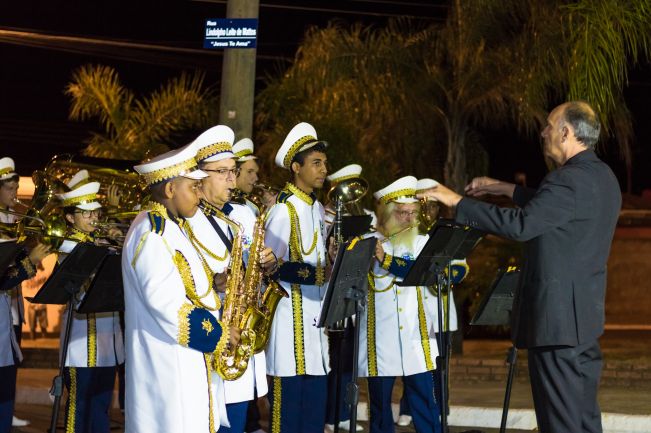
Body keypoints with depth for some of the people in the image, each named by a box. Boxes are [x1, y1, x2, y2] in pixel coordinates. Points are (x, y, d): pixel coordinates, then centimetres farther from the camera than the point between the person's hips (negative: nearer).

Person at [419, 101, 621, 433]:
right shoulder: (602, 177, 11)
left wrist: (457, 202, -21)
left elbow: (521, 225, -27)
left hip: (558, 315, -10)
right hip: (587, 314, 10)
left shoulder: (570, 180, -20)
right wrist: (505, 189, 25)